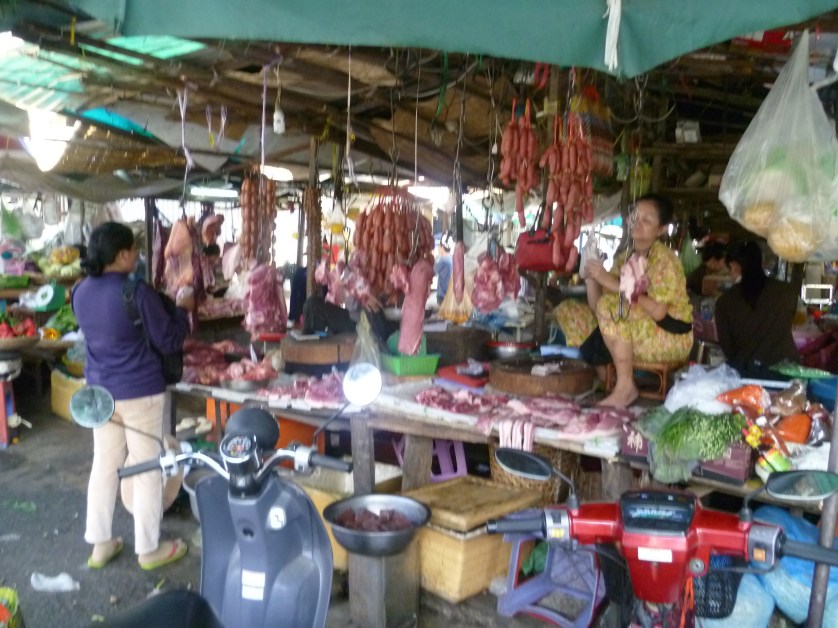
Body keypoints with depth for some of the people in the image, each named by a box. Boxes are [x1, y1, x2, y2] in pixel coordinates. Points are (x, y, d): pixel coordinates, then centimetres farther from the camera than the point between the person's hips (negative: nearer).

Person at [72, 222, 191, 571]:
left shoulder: (81, 292, 2)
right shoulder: (138, 292, -20)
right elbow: (169, 342, -14)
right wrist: (183, 309, 2)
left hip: (100, 391, 7)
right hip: (140, 392, -6)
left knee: (104, 465, 17)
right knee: (147, 470, 6)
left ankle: (100, 544, 27)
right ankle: (148, 549, 18)